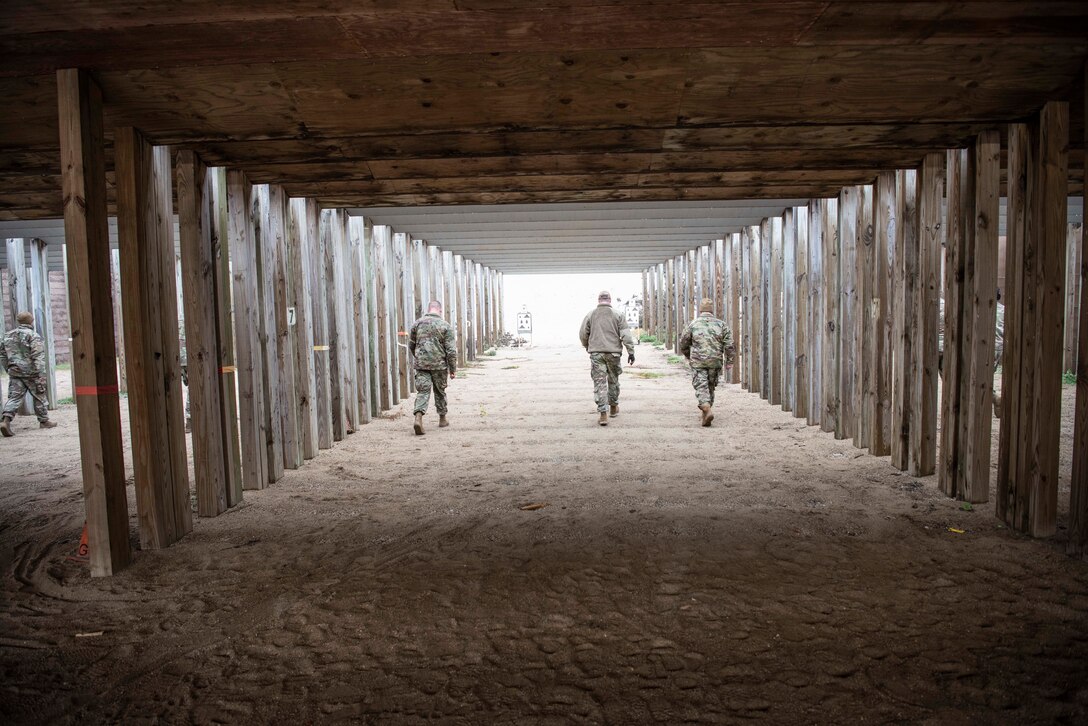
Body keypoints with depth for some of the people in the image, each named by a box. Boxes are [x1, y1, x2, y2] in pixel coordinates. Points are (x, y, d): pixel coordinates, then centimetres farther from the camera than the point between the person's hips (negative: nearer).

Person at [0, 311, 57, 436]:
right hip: (31, 373, -5)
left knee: (14, 397, 3)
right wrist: (41, 376, -18)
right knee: (39, 396, 10)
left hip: (15, 373, 5)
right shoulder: (34, 337, -10)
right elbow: (38, 357, -17)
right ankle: (44, 421, 21)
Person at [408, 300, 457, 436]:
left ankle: (418, 418, -19)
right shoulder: (445, 326, -4)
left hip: (421, 364, 2)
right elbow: (451, 350, -7)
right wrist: (453, 369, 0)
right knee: (440, 391, 14)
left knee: (422, 391, 1)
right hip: (439, 364, -1)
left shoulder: (417, 323, 5)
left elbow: (411, 346, 15)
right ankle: (442, 419, 26)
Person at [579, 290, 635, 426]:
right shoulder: (618, 315, 1)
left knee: (599, 382, -2)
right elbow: (626, 335, -4)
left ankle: (603, 414, -10)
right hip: (613, 352, 1)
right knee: (613, 381, 18)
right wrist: (631, 351, -1)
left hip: (596, 353, -1)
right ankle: (614, 407, 33)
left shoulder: (590, 315, 3)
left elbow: (582, 334, 5)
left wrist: (587, 347, 23)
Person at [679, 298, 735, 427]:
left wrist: (688, 356, 25)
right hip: (715, 362, 2)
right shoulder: (721, 325, 3)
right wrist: (729, 361, 4)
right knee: (711, 387, 16)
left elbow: (683, 344, 7)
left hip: (698, 362, -2)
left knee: (701, 387, -3)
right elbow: (729, 344, -3)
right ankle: (706, 413, 25)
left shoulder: (692, 324, -1)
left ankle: (708, 409, -26)